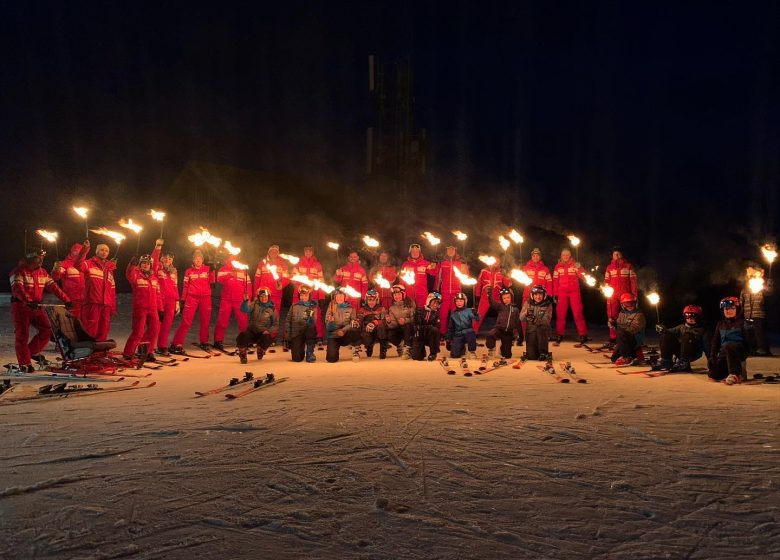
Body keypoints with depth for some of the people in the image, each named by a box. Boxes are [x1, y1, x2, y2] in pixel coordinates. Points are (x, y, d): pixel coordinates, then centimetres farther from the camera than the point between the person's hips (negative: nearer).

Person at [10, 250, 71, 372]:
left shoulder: (42, 273, 9)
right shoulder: (19, 271, -10)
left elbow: (53, 287, 3)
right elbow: (17, 288, -25)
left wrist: (66, 299, -9)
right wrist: (28, 301, -41)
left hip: (36, 307, 6)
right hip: (21, 306, -5)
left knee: (47, 329, -4)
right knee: (22, 335, -2)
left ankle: (33, 352, 16)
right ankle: (24, 363, 7)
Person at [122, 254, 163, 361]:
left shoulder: (154, 278, 16)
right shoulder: (136, 275, 0)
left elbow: (158, 295, 17)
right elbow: (129, 275, -26)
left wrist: (160, 309, 14)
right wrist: (132, 265, -45)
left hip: (153, 309, 5)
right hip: (140, 308, -5)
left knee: (154, 329, 4)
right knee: (138, 332, -7)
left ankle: (146, 351, 19)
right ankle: (127, 353, 6)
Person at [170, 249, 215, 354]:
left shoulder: (208, 269, 8)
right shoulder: (189, 271, 10)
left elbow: (211, 281, -6)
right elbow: (185, 286, 11)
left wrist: (212, 271, -18)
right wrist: (182, 300, 7)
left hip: (205, 297, 1)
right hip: (192, 297, -1)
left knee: (205, 321, 8)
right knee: (186, 321, -10)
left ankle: (204, 342, 26)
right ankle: (176, 344, -11)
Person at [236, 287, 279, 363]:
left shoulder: (272, 309, 2)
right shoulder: (254, 305, 0)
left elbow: (275, 325, 1)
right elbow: (244, 309, -21)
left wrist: (269, 330, -17)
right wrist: (245, 300, -40)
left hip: (263, 333, 1)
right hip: (251, 331, -1)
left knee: (267, 339, -32)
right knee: (242, 337, -32)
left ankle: (260, 351, 8)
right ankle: (243, 355, 0)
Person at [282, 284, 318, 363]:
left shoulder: (313, 307, 5)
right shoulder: (294, 306, 7)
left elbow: (314, 322, -6)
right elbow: (287, 321, 6)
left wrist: (310, 317, -27)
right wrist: (286, 337, -1)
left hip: (308, 332, -1)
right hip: (296, 333, 1)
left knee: (310, 327, -37)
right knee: (297, 358, -13)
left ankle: (309, 353, -18)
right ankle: (301, 350, 27)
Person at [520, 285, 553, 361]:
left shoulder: (548, 305, -4)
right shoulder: (528, 303, 1)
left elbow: (547, 320, -16)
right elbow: (521, 318, -7)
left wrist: (537, 320, -37)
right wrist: (526, 313, -30)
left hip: (543, 330, -1)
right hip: (531, 330, 1)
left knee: (541, 329, -38)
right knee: (531, 356, -14)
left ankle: (543, 353, -21)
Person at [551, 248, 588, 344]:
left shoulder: (575, 265, 4)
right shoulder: (558, 267, 8)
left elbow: (583, 276, -6)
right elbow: (555, 281, 8)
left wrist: (579, 268, -24)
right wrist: (555, 294, 4)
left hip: (574, 292, -2)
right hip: (562, 293, 2)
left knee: (578, 313, -5)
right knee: (560, 314, 4)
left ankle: (583, 335, -2)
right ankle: (559, 334, 11)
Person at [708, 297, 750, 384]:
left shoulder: (741, 323, 0)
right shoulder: (720, 324, 15)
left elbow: (748, 340, -8)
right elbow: (715, 341, 15)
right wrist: (712, 356, 5)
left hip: (740, 352, -5)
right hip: (724, 353, 5)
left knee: (727, 346, -39)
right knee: (714, 375, -14)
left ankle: (735, 374, -31)